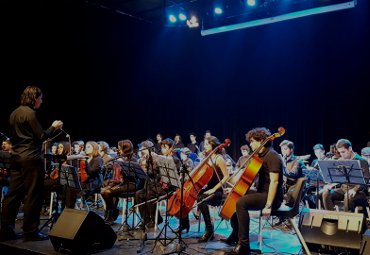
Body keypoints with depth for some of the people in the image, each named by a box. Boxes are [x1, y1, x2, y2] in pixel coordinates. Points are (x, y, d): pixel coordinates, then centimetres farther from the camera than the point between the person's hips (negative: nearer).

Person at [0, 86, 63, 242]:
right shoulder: (30, 113, -13)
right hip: (31, 158, -9)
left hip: (17, 157, 9)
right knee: (33, 195, -3)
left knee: (13, 194, 10)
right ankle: (30, 232, 3)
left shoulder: (14, 113, 15)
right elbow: (41, 136, -13)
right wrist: (54, 127, 1)